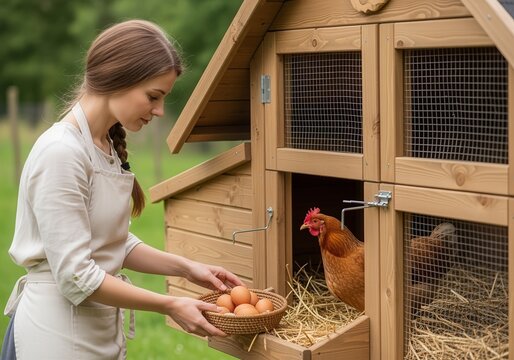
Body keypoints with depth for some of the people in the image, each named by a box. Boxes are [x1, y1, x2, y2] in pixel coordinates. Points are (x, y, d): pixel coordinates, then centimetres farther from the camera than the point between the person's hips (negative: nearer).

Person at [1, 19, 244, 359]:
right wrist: (170, 306, -17)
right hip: (60, 331, -8)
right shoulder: (61, 152, -20)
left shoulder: (108, 147, 7)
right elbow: (75, 276, -22)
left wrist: (187, 267, 1)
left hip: (102, 328, 8)